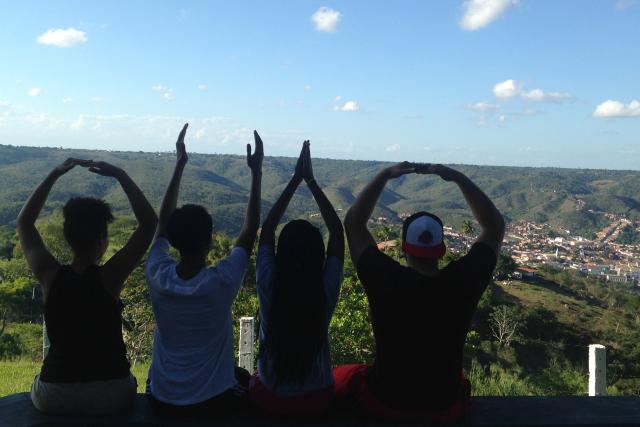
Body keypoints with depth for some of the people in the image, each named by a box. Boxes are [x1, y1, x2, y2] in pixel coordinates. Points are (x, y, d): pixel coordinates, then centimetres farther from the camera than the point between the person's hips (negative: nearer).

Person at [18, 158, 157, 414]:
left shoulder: (50, 276, -10)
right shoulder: (109, 277, -16)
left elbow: (24, 223, 8)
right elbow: (149, 221, -9)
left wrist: (55, 175, 6)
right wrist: (119, 174, -8)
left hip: (52, 399, 2)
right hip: (110, 396, -2)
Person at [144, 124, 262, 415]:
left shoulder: (158, 277, -17)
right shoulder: (222, 282, -24)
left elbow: (163, 222, -1)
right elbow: (251, 229, -10)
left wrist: (180, 164, 3)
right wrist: (256, 172, -5)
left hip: (162, 401, 2)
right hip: (213, 402, -2)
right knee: (244, 378, 32)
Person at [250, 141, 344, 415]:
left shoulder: (268, 285, -22)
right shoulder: (327, 290, -21)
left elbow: (266, 229, -8)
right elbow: (337, 231, -9)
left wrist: (295, 180, -6)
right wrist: (311, 181, -7)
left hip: (269, 399, 0)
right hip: (316, 400, 0)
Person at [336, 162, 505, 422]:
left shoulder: (386, 281, -25)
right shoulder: (462, 283, -21)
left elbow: (353, 223, -10)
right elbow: (495, 226, -6)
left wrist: (385, 176, -9)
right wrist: (457, 178, -8)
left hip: (384, 402, -2)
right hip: (445, 409, 2)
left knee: (338, 378, 28)